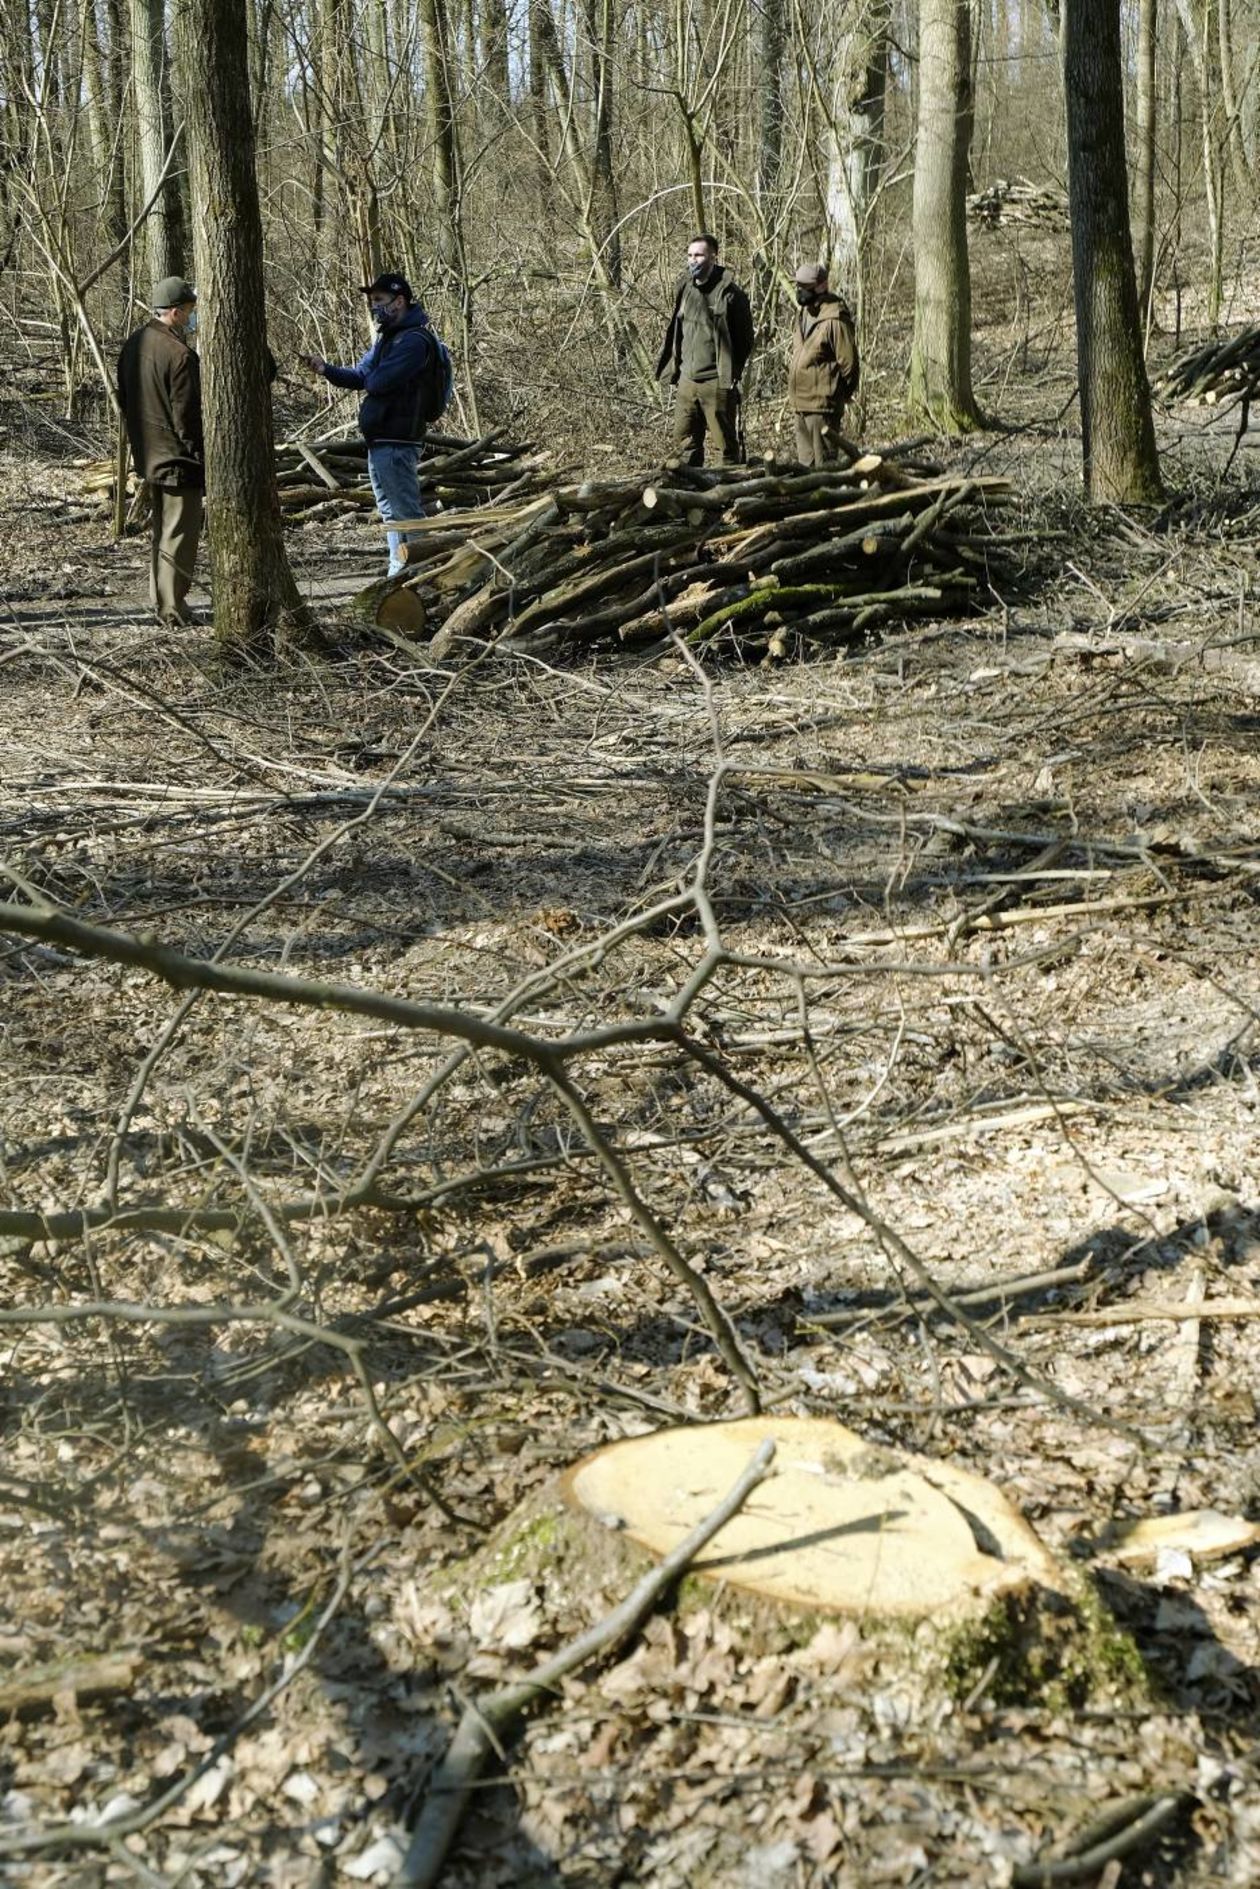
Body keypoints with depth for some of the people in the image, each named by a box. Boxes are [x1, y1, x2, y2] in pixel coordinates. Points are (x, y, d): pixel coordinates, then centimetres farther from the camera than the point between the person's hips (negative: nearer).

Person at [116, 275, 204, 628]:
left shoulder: (133, 344, 6)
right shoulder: (180, 355, -22)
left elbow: (124, 400, 16)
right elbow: (188, 419, -21)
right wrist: (206, 464, -14)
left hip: (146, 455, 9)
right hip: (178, 459, -9)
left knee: (161, 530, 21)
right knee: (179, 536, -1)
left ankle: (160, 599, 31)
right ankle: (173, 612, 3)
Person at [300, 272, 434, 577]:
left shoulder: (414, 340, -15)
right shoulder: (386, 338, 18)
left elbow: (377, 382, -23)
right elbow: (359, 377, 15)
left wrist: (368, 384, 0)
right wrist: (324, 369, 0)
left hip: (397, 441, -11)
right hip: (380, 440, 11)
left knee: (406, 509, -9)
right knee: (390, 510, 16)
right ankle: (399, 571, 24)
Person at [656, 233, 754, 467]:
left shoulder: (729, 292, -9)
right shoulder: (686, 288, 11)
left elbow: (745, 338, -4)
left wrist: (732, 373, -7)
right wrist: (674, 366, 13)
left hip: (716, 382, -6)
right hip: (687, 380, 7)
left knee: (724, 443, 0)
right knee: (684, 443, 10)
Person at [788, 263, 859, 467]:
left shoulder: (834, 318, -15)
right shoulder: (804, 312, 14)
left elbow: (848, 360, -13)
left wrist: (845, 393, -4)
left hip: (822, 403, -10)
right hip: (801, 403, 10)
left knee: (824, 464, -6)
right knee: (806, 463, 16)